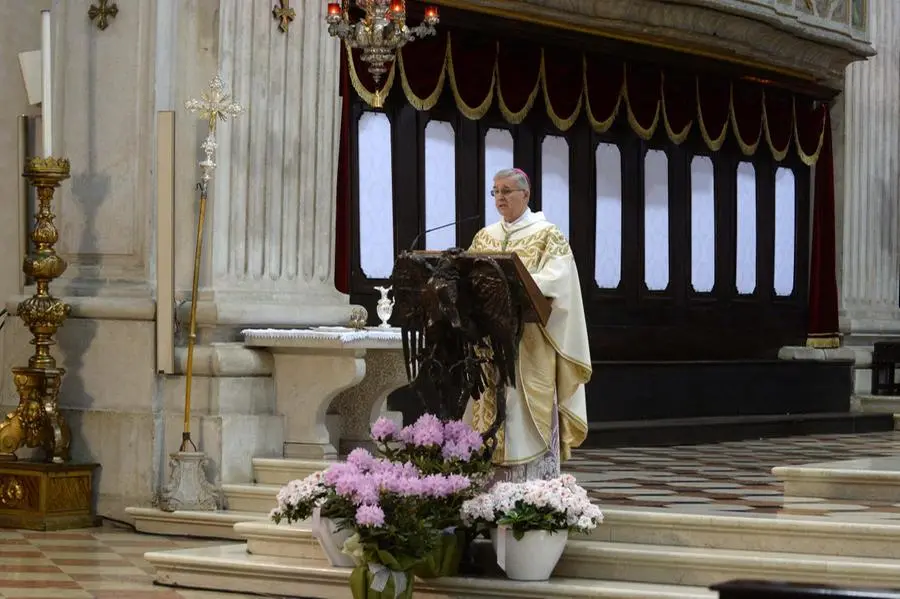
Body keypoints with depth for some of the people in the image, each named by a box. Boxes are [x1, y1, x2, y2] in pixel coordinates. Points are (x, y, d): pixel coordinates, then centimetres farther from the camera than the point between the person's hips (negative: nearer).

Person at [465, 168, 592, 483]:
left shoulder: (547, 234, 1)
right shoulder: (484, 237, 17)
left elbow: (558, 278, -13)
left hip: (530, 345, -5)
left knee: (528, 421, -8)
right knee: (491, 418, 2)